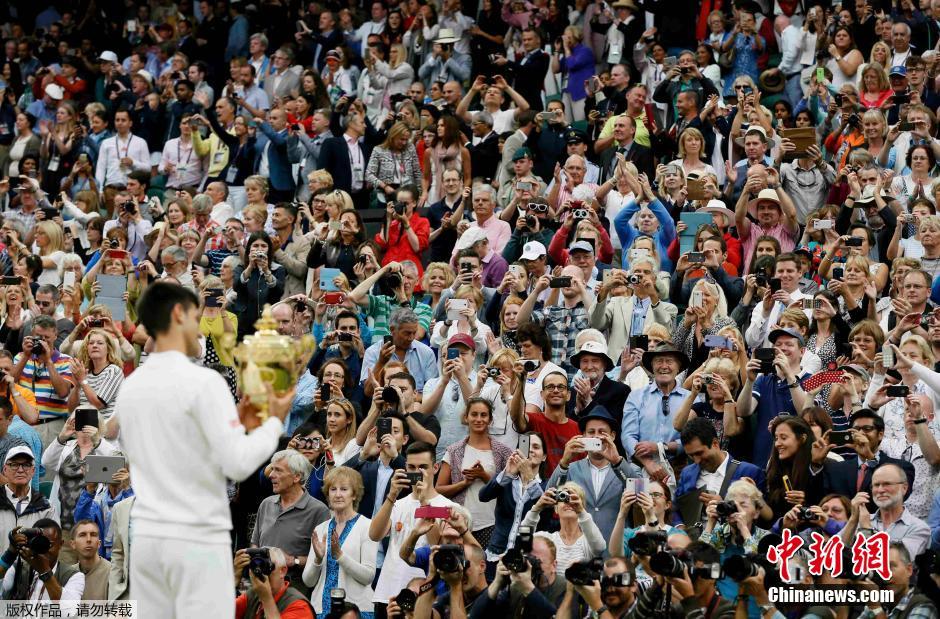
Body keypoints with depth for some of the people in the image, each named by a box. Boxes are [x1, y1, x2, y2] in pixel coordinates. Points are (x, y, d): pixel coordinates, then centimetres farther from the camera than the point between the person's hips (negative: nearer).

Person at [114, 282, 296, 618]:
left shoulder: (130, 388, 9)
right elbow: (238, 464, -15)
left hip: (148, 536, 6)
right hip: (197, 540, -6)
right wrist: (273, 423, 0)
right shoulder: (203, 382, -13)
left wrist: (236, 424, 19)